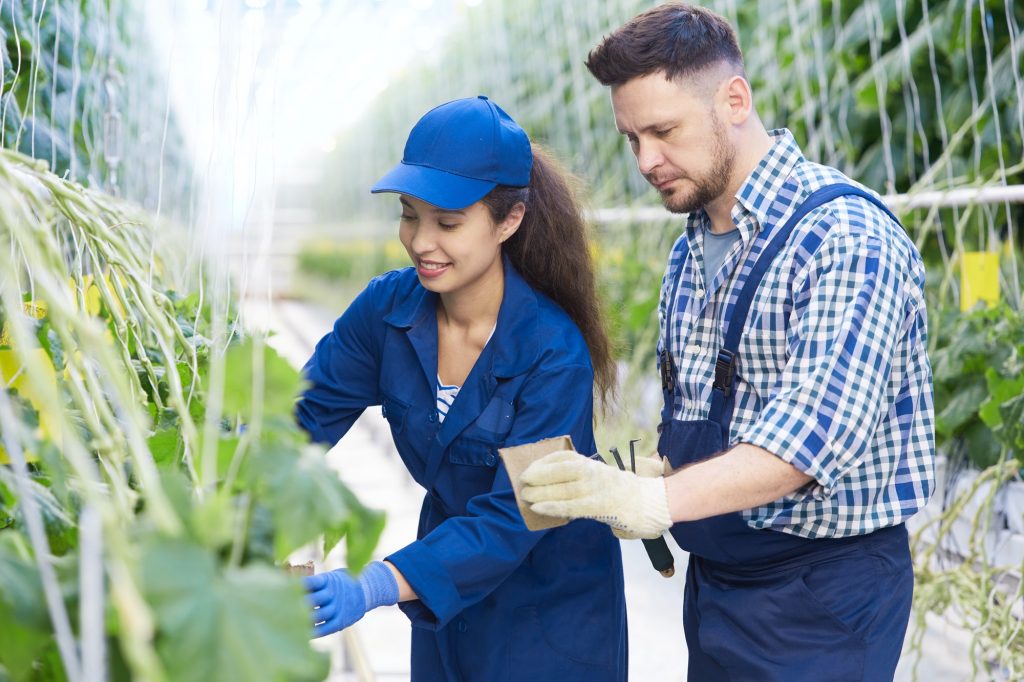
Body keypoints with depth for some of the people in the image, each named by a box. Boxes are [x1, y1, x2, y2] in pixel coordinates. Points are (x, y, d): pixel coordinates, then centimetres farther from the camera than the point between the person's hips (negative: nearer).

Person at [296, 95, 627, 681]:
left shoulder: (554, 353, -27)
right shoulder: (388, 307, -11)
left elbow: (512, 517, -30)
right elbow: (308, 411, -9)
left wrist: (374, 587, -41)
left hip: (552, 607, -4)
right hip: (447, 589, 5)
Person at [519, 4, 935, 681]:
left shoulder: (844, 234, -18)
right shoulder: (691, 248, 10)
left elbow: (821, 424, -29)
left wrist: (656, 500, -39)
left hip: (823, 588, -7)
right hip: (714, 574, 7)